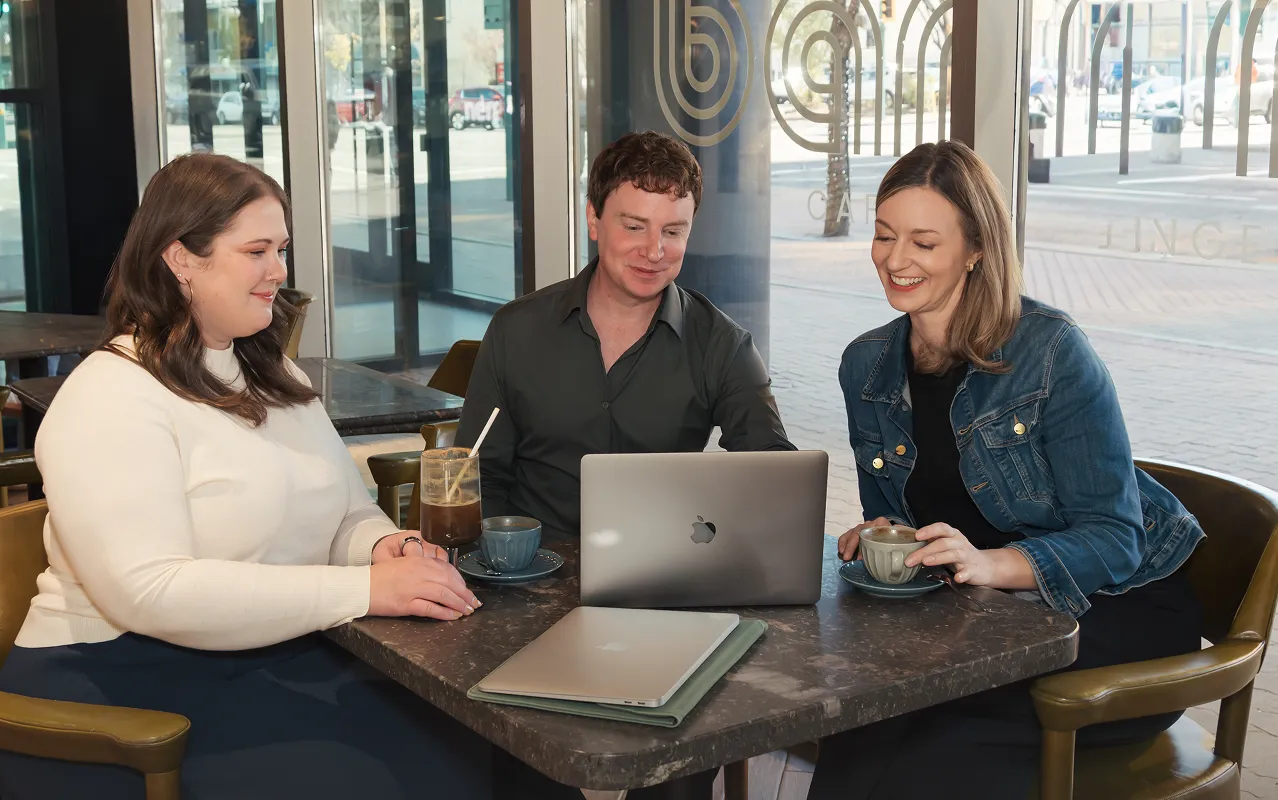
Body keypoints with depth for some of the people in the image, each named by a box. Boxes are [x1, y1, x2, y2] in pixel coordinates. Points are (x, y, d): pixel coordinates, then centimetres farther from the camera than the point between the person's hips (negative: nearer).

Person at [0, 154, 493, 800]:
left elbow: (351, 516, 18)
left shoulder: (277, 381, 17)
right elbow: (149, 593, -23)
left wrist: (384, 547, -9)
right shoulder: (109, 401, -11)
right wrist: (363, 589, -25)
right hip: (125, 684, -7)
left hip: (285, 659, 7)